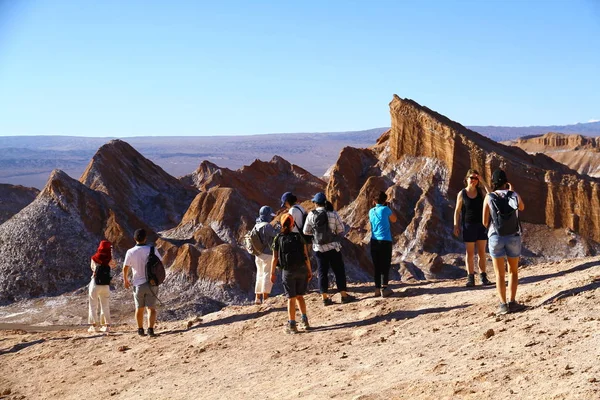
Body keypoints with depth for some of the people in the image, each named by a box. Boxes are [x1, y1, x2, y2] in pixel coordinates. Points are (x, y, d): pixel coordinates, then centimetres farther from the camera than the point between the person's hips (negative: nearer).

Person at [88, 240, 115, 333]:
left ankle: (94, 325, 4)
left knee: (93, 306, 8)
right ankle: (106, 325, 10)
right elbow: (113, 265, 15)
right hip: (106, 285, 2)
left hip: (95, 284, -2)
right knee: (105, 306, 13)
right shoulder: (109, 259, -6)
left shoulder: (94, 258, -6)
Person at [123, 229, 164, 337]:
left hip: (138, 284, 1)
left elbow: (125, 268, -2)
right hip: (152, 283, -1)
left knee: (139, 308, 16)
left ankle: (140, 329, 24)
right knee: (151, 308, 1)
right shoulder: (152, 250, -8)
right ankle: (150, 329, -13)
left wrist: (125, 280, 15)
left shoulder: (130, 252, -9)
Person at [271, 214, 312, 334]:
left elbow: (275, 258, -4)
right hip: (301, 269, 1)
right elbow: (306, 256, -2)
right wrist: (309, 270, 6)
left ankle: (292, 325, 7)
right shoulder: (298, 237, 0)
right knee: (300, 296, 17)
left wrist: (272, 273, 6)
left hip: (288, 271, -1)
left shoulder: (278, 239, -2)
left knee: (291, 298, 5)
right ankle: (304, 321, 15)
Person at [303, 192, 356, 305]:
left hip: (318, 248, 2)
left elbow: (306, 231, 3)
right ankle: (344, 295, 9)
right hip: (333, 247, -2)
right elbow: (341, 230, -4)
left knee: (322, 272, 9)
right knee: (339, 271, 7)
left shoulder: (311, 215, -5)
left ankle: (325, 298, 10)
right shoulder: (333, 214, -10)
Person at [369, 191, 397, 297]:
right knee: (385, 266, -2)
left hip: (374, 241, 5)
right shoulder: (385, 209, -7)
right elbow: (394, 220, 8)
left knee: (377, 266, 9)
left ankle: (377, 289, 9)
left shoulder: (371, 211, 8)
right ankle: (384, 288, -8)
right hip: (385, 241, -5)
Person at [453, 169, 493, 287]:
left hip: (481, 225, 2)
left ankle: (483, 277, 9)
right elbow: (457, 211, 1)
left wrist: (482, 182, -16)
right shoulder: (462, 194, -1)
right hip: (468, 226, -2)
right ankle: (470, 278, 5)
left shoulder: (480, 191, 2)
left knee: (481, 252, 4)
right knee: (470, 253, 2)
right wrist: (456, 225, -6)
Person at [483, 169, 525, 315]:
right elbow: (522, 207, 23)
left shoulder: (489, 197, -5)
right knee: (513, 271, 16)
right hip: (513, 237, 1)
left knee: (499, 274, 5)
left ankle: (503, 305, -4)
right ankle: (512, 302, 7)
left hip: (496, 237, -1)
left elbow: (485, 222, -2)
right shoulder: (513, 195, -1)